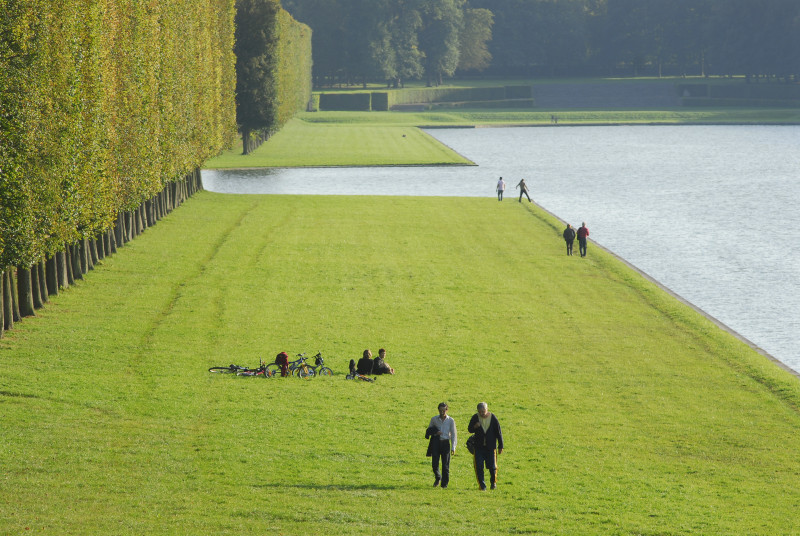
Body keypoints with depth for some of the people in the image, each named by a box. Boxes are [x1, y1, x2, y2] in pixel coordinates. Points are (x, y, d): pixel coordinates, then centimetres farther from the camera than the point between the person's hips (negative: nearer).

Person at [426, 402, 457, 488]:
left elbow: (454, 434, 2)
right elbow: (429, 430, 16)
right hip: (436, 442, 1)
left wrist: (453, 447, -6)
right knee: (434, 463, -5)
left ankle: (444, 483, 10)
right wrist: (435, 433, -7)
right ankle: (437, 477, 22)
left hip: (445, 443, -1)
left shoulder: (450, 420, 0)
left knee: (445, 464, -1)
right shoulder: (434, 419, 4)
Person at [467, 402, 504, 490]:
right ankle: (482, 485, 5)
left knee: (492, 467, 1)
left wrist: (500, 446, 2)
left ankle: (493, 482, 26)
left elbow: (498, 432, 1)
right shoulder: (475, 418, -3)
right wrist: (475, 427, -19)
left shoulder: (493, 418, -6)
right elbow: (470, 429, 6)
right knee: (479, 467, -6)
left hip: (491, 447, -1)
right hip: (479, 447, 1)